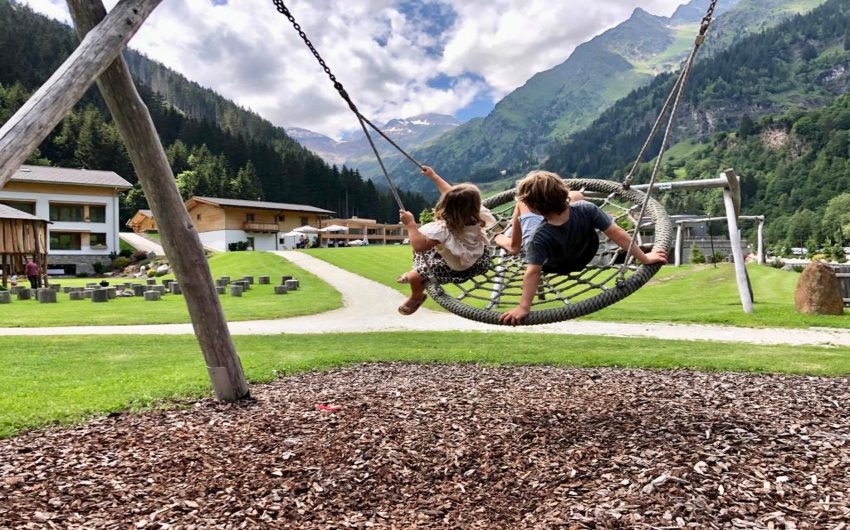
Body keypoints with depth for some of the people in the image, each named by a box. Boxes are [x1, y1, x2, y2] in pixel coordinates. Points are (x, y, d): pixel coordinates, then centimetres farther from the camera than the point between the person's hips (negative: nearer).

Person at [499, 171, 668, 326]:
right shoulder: (585, 209, -37)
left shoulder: (538, 238, -44)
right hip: (583, 259, 3)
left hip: (549, 266, -2)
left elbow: (533, 272, -46)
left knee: (520, 205, 12)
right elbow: (616, 233, -33)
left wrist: (523, 308, -45)